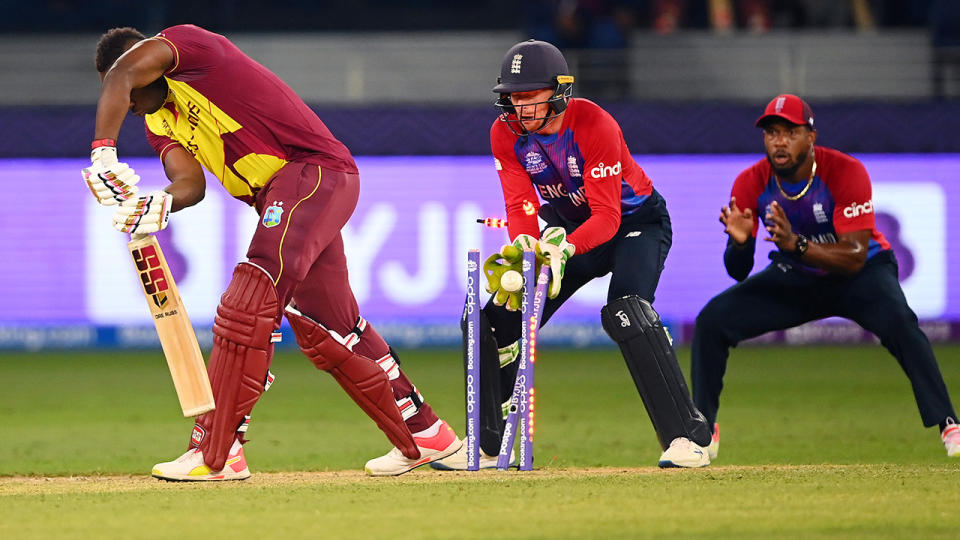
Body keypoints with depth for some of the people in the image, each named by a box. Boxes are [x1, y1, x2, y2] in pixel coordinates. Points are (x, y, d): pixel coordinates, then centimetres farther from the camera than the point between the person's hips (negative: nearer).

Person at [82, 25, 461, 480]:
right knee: (326, 332, 17)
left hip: (316, 170, -11)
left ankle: (216, 453, -27)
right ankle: (424, 436, 30)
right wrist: (161, 203, -23)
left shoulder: (185, 42, -7)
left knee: (247, 307, -22)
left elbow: (121, 75, -27)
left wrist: (103, 152, -36)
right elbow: (191, 182, -1)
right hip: (277, 195, 11)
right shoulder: (159, 121, 17)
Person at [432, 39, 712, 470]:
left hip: (635, 222, -6)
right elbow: (521, 206, -17)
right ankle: (486, 446, 13)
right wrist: (523, 246, -39)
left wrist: (563, 248, -49)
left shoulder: (594, 125, -29)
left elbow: (607, 217, -32)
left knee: (625, 312, -32)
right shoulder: (506, 133, -13)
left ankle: (688, 436, -32)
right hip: (567, 228, 6)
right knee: (500, 321, -2)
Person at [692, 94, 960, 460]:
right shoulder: (751, 184, -16)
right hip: (793, 279, 4)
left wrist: (796, 243, -47)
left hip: (861, 274, -4)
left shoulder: (846, 172, -26)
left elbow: (855, 257, -32)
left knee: (898, 320, -35)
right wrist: (739, 243, -38)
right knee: (712, 320, -13)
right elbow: (738, 272, -14)